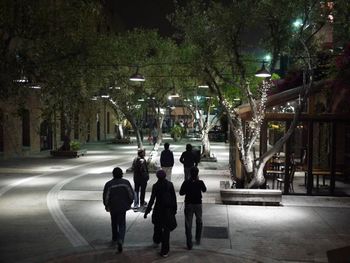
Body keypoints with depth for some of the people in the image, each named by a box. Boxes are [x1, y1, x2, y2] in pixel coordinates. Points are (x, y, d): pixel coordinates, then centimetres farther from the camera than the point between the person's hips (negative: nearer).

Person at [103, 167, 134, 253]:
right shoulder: (126, 182, -8)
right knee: (122, 224, 8)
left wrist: (106, 205, 9)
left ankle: (114, 239, 33)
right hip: (123, 207, 0)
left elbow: (106, 197, -8)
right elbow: (131, 194, -4)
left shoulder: (109, 184, -12)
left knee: (114, 224, 20)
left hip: (113, 207, 0)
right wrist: (129, 203, 12)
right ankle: (120, 240, -13)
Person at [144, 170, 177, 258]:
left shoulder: (155, 186, -10)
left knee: (157, 226, 24)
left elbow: (152, 200, -11)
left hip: (158, 209, -1)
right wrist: (174, 209, 11)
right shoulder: (170, 184, -4)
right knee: (166, 229, 6)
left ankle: (156, 241, 47)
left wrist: (147, 211, -5)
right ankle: (164, 251, 6)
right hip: (168, 210, 1)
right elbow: (174, 198, 0)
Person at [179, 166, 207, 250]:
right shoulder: (200, 182, -11)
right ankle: (198, 239, 29)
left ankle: (189, 244, 3)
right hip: (198, 204, 1)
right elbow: (204, 190, 8)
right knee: (199, 222, 24)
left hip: (188, 204, -1)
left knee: (188, 224, 4)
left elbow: (181, 193, -5)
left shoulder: (186, 183, -13)